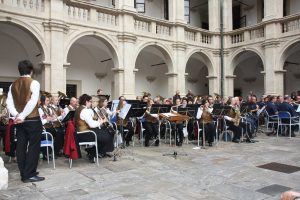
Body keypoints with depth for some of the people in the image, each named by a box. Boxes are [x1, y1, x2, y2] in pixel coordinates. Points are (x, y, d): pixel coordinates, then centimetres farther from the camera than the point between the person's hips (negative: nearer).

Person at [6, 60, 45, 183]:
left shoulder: (13, 85, 10)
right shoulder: (34, 83, -9)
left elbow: (9, 103, 2)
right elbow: (33, 102, -20)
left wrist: (16, 115, -8)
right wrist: (22, 116, -18)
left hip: (19, 120, 6)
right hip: (32, 119, -6)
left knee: (21, 146, 9)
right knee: (33, 146, 0)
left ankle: (23, 174, 18)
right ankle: (29, 175, 2)